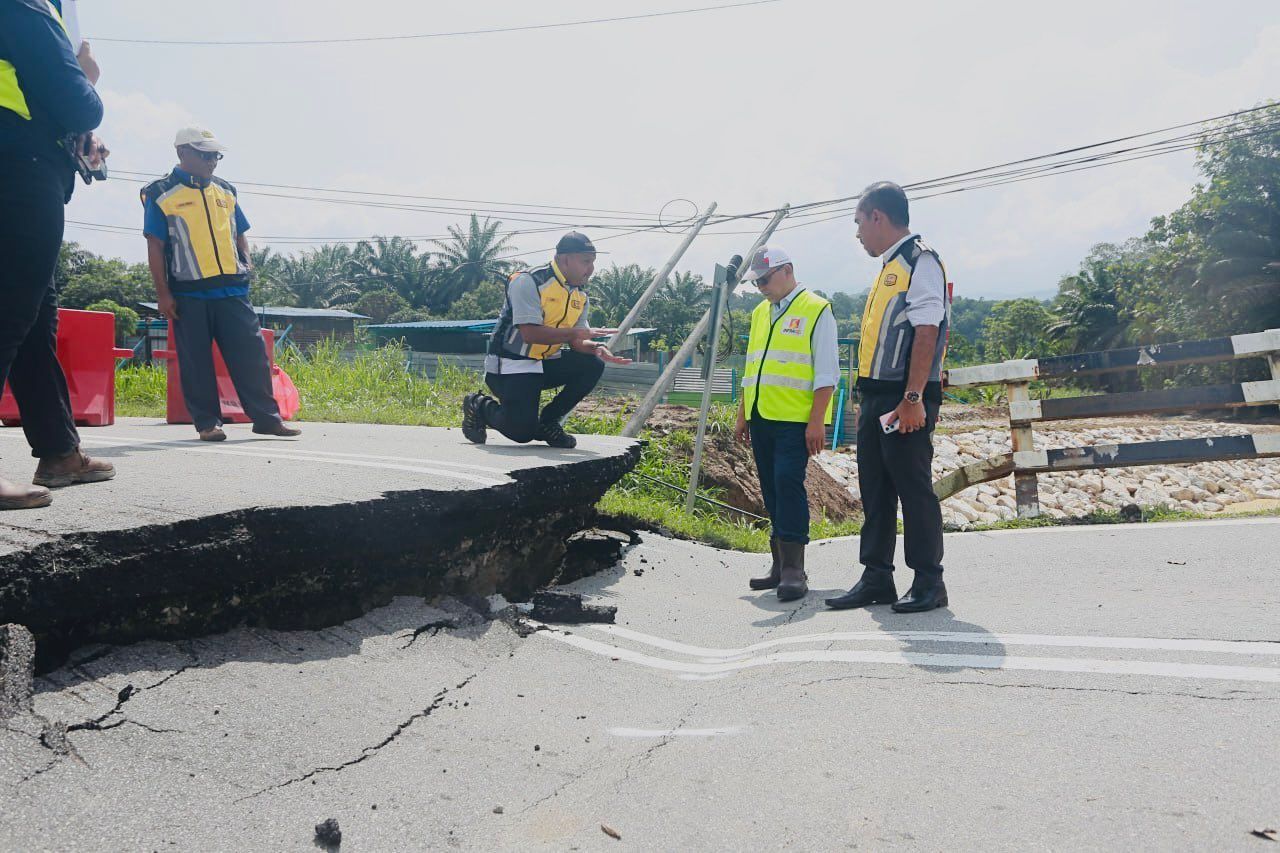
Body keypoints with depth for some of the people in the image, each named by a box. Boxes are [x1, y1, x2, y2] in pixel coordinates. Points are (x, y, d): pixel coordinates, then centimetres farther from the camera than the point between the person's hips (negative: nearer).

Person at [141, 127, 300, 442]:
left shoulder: (226, 191, 17)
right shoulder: (161, 194, 2)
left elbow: (240, 234, 25)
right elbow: (155, 247, 1)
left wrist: (246, 261, 7)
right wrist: (163, 293, -4)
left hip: (232, 289, 4)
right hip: (189, 294, -3)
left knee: (251, 353, -1)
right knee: (196, 361, 1)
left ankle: (267, 417, 4)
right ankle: (207, 422, 9)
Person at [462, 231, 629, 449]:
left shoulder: (580, 295, 7)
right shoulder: (529, 282, -17)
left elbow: (576, 342, 5)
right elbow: (529, 333, -27)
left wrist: (597, 348, -18)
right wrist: (577, 332, -29)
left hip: (545, 364, 8)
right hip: (510, 365, -8)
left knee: (592, 365, -13)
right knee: (522, 431, -21)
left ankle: (548, 422, 1)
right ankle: (479, 406, 11)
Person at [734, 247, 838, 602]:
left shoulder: (816, 310, -3)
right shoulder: (760, 313, 19)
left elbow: (826, 372, -8)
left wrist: (817, 421, -15)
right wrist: (742, 416, 19)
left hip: (795, 421, -7)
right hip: (761, 419, 7)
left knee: (788, 485, -15)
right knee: (772, 491, 9)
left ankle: (794, 569, -11)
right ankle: (781, 564, 16)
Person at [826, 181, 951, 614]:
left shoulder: (920, 261, -7)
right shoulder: (889, 268, 22)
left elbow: (926, 332, -17)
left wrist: (912, 398, -23)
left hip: (905, 401, -9)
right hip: (877, 399, 9)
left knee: (913, 488, -4)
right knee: (874, 490, 10)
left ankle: (928, 582, 6)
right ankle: (876, 578, 17)